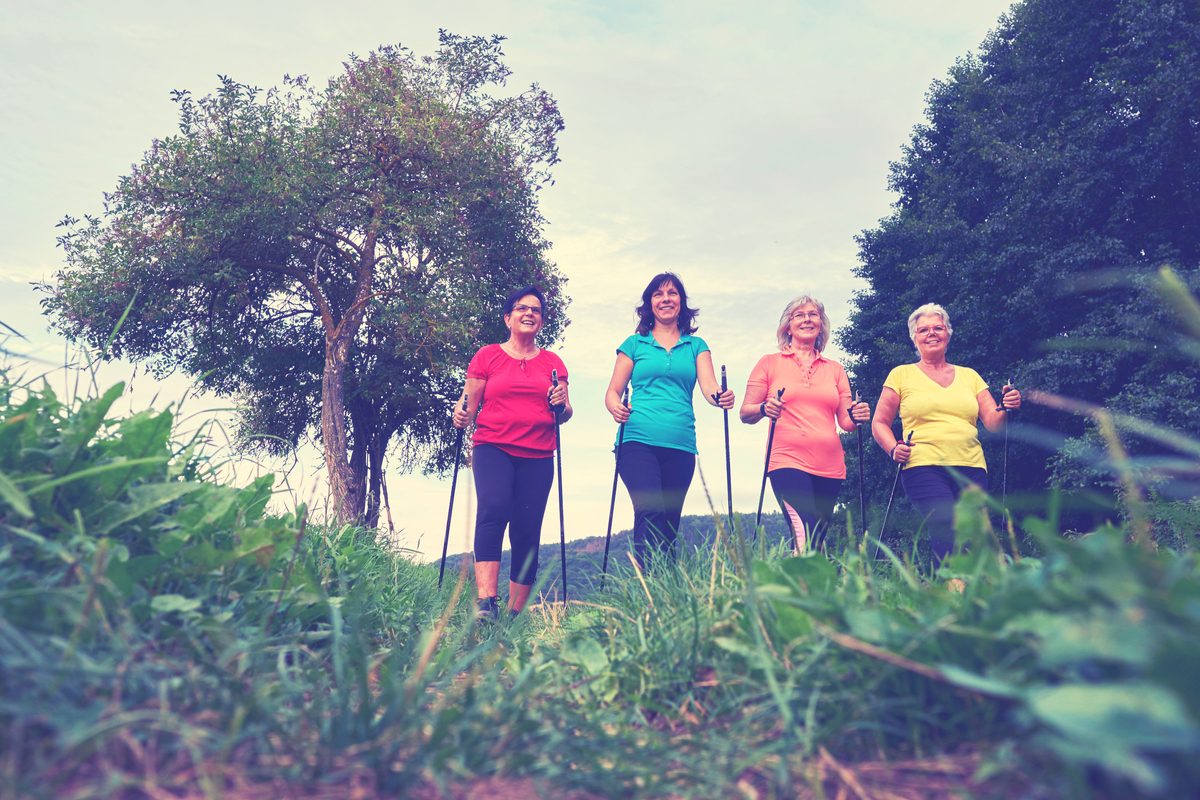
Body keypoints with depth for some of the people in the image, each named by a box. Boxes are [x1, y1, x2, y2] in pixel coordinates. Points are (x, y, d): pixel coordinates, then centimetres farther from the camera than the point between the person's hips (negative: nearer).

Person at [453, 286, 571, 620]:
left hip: (537, 455, 2)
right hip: (493, 448, -2)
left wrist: (561, 405, -7)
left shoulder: (552, 362, 16)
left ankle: (515, 615, 4)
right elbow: (469, 405, 11)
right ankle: (486, 602, -30)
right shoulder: (487, 356, 11)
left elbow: (564, 414, 14)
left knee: (527, 530, -3)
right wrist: (461, 414, -10)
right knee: (493, 509, -26)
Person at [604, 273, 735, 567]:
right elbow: (613, 392, 10)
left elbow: (709, 386, 2)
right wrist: (615, 408, -13)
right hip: (638, 440, -2)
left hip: (680, 445, 2)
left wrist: (719, 397, -22)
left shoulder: (696, 345, 16)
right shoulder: (634, 344, 12)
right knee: (651, 513, -20)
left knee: (670, 522, 5)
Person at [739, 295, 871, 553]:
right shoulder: (770, 363, 8)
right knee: (805, 536, -22)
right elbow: (745, 413, 4)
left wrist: (857, 416, -7)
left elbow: (845, 421, 15)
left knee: (818, 540, 4)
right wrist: (764, 409, -17)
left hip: (830, 466, 4)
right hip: (788, 461, -4)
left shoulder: (835, 369, 17)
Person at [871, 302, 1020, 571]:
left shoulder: (969, 376, 19)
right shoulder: (901, 375, 10)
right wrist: (893, 448, -9)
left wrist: (1007, 408, -8)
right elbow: (879, 423, 9)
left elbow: (993, 423, 13)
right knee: (949, 537, -23)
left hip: (971, 468, 3)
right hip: (923, 466, -3)